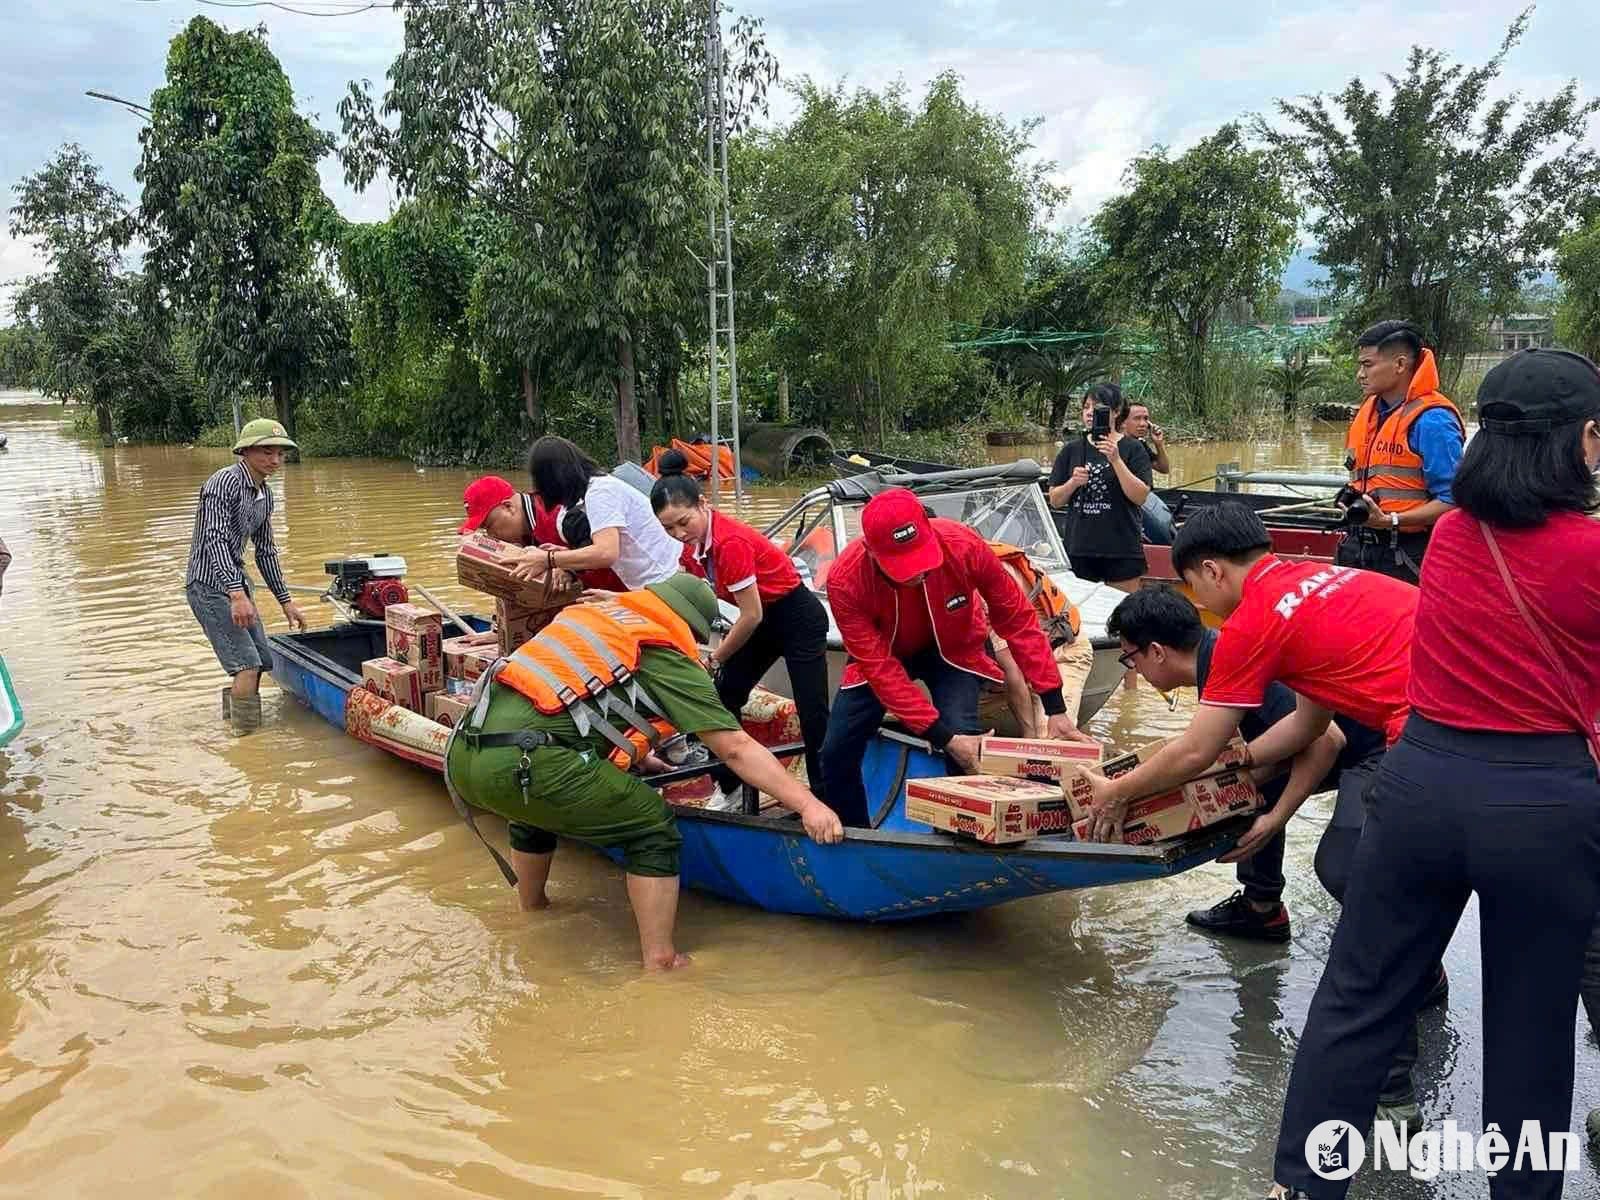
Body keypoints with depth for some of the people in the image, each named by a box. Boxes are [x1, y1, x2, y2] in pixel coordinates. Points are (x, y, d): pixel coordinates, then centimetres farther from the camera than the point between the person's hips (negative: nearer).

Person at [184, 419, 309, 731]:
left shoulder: (265, 494, 11)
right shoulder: (225, 483, -16)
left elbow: (265, 552, 19)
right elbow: (215, 540, -27)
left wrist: (286, 601, 18)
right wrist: (237, 594, -36)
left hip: (235, 581, 9)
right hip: (209, 584, -9)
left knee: (261, 660, 13)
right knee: (247, 664, -14)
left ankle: (232, 714, 30)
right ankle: (246, 736, -8)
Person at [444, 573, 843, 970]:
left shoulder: (590, 612, 25)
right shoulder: (665, 656, 4)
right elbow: (736, 749, 1)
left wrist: (635, 754, 56)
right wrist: (808, 804, 3)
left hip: (461, 756, 8)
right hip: (523, 764, -8)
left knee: (536, 806, 38)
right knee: (653, 826, 9)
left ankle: (532, 911, 56)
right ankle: (660, 962, 11)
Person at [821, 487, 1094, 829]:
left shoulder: (964, 545, -34)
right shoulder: (845, 580, -35)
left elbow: (1019, 620, -22)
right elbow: (879, 668, -30)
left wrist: (1055, 708, -22)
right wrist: (943, 736, -35)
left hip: (952, 650, 0)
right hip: (883, 653, 1)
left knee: (966, 755, -21)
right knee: (837, 753, -6)